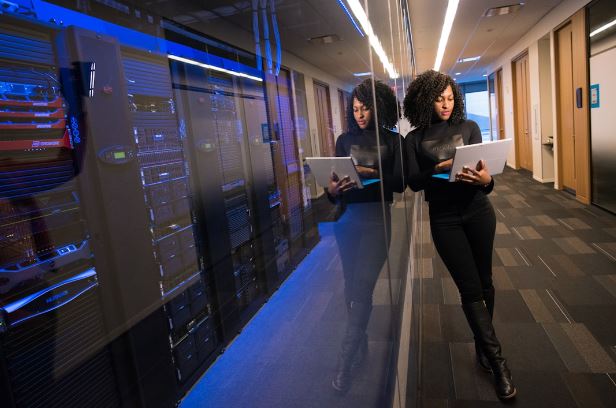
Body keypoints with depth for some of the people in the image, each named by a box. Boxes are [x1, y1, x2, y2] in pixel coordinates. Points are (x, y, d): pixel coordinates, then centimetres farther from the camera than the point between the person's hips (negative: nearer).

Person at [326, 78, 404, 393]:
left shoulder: (393, 140, 4)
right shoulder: (345, 140, 10)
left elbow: (400, 182, -4)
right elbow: (335, 178, 6)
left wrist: (372, 174, -19)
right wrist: (332, 189, -17)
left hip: (376, 218, -3)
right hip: (347, 218, 3)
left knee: (362, 287, -9)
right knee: (352, 285, 9)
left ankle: (345, 362, 0)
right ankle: (360, 345, 28)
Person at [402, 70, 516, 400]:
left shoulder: (469, 127, 3)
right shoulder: (414, 139, -1)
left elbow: (485, 169, -2)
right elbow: (413, 182, -8)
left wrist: (485, 179, -24)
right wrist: (439, 169, -24)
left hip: (478, 212, 2)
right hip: (444, 218, -2)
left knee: (484, 282, 11)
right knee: (470, 288, -2)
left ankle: (483, 345, 31)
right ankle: (498, 363, 6)